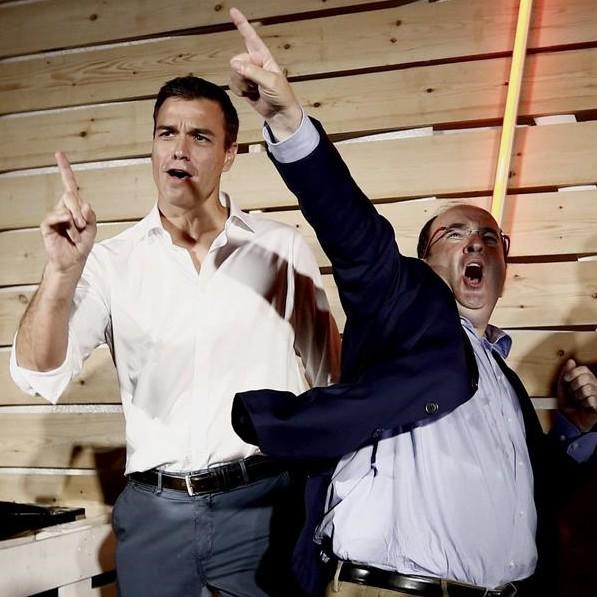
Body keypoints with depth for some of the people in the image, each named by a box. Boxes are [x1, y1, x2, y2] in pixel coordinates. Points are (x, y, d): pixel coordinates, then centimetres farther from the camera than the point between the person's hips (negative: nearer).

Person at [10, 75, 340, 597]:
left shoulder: (283, 249, -2)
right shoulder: (112, 261, 0)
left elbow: (331, 369, 7)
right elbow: (40, 375, -9)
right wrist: (63, 270, -25)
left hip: (264, 501, -1)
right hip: (155, 510, 1)